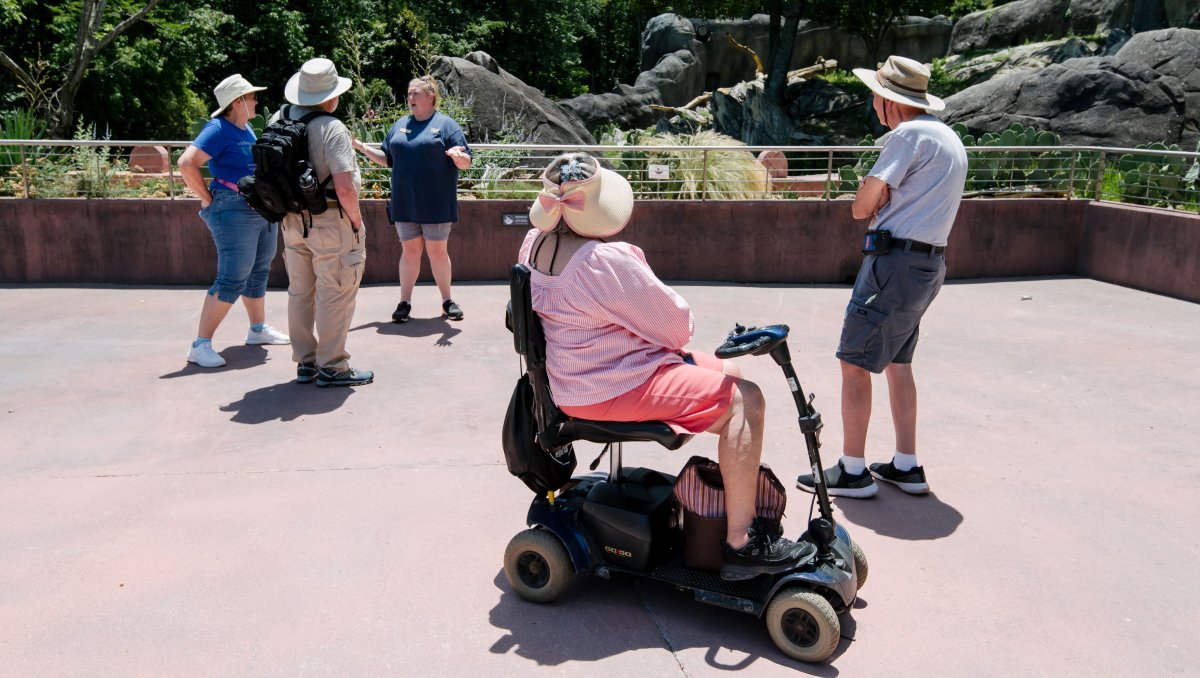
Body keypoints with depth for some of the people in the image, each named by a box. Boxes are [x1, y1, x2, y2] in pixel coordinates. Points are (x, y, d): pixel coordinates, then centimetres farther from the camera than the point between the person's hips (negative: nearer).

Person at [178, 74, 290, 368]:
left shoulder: (246, 128, 12)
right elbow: (186, 163, -24)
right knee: (232, 279, -12)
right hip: (234, 212, -9)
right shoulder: (219, 130, -13)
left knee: (258, 273, 18)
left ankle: (258, 329, 33)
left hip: (263, 211, 9)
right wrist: (208, 198, -17)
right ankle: (200, 345, -9)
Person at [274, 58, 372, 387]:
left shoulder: (278, 119, 4)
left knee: (300, 292, 15)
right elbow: (344, 187, -23)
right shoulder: (332, 128, -17)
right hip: (330, 222, -7)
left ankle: (305, 362, 24)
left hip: (291, 220, 7)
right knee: (334, 294, 3)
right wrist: (357, 221, -8)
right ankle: (332, 366, 9)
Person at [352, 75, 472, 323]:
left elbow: (466, 163, -6)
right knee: (409, 251, 7)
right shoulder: (400, 125, 12)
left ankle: (447, 301, 15)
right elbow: (386, 159, 17)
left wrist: (457, 155, -28)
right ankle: (404, 303, 13)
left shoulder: (446, 124, -1)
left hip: (436, 203, -3)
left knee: (437, 251, 3)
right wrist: (362, 147, 5)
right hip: (405, 203, 4)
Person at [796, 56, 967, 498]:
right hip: (929, 263, 10)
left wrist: (874, 205, 6)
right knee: (897, 361, 17)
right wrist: (884, 204, 1)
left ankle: (853, 471, 2)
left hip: (896, 262, -10)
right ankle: (906, 467, 22)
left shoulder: (908, 135, -12)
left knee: (854, 360, -3)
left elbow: (861, 207, -13)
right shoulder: (948, 138, 18)